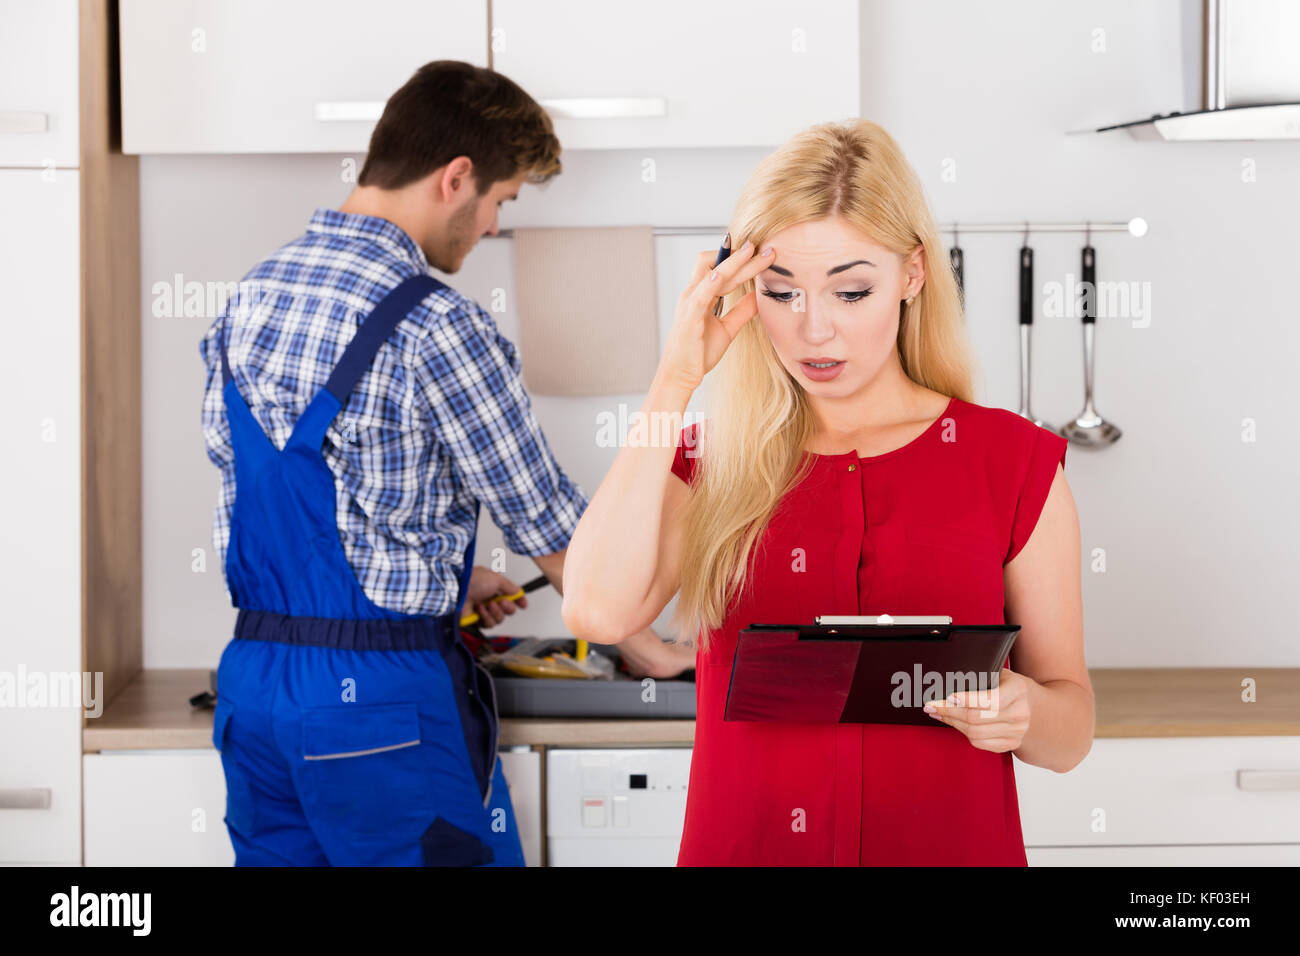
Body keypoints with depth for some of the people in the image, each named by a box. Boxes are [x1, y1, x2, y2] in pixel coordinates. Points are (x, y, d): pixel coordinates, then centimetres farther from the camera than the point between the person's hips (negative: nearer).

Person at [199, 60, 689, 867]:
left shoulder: (252, 296, 7)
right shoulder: (434, 328, -17)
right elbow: (547, 520, -7)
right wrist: (640, 640, 9)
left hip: (251, 675, 8)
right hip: (380, 691, -8)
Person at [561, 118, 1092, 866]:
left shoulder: (1013, 460, -2)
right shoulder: (713, 462, 2)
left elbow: (1072, 731, 2)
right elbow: (599, 612, -18)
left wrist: (1020, 712, -22)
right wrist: (676, 380, -13)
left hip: (950, 844, -1)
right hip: (743, 842, 1)